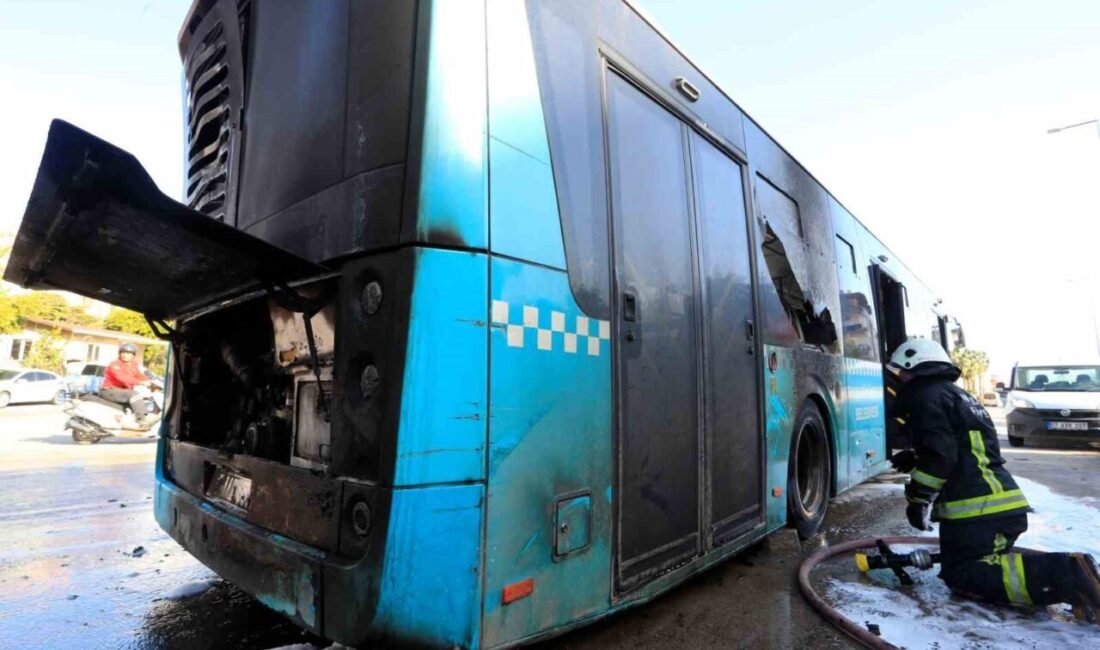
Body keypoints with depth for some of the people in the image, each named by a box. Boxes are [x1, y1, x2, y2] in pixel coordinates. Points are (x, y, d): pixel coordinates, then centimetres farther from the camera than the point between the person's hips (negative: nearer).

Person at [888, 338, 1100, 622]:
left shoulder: (926, 396, -8)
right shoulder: (956, 395, 23)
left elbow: (939, 456, -18)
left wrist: (918, 499, -10)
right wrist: (915, 459, 26)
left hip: (976, 508, -10)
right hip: (1002, 503, 10)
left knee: (962, 575, -8)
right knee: (984, 559, 20)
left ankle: (1065, 575, -18)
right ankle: (1069, 571, 3)